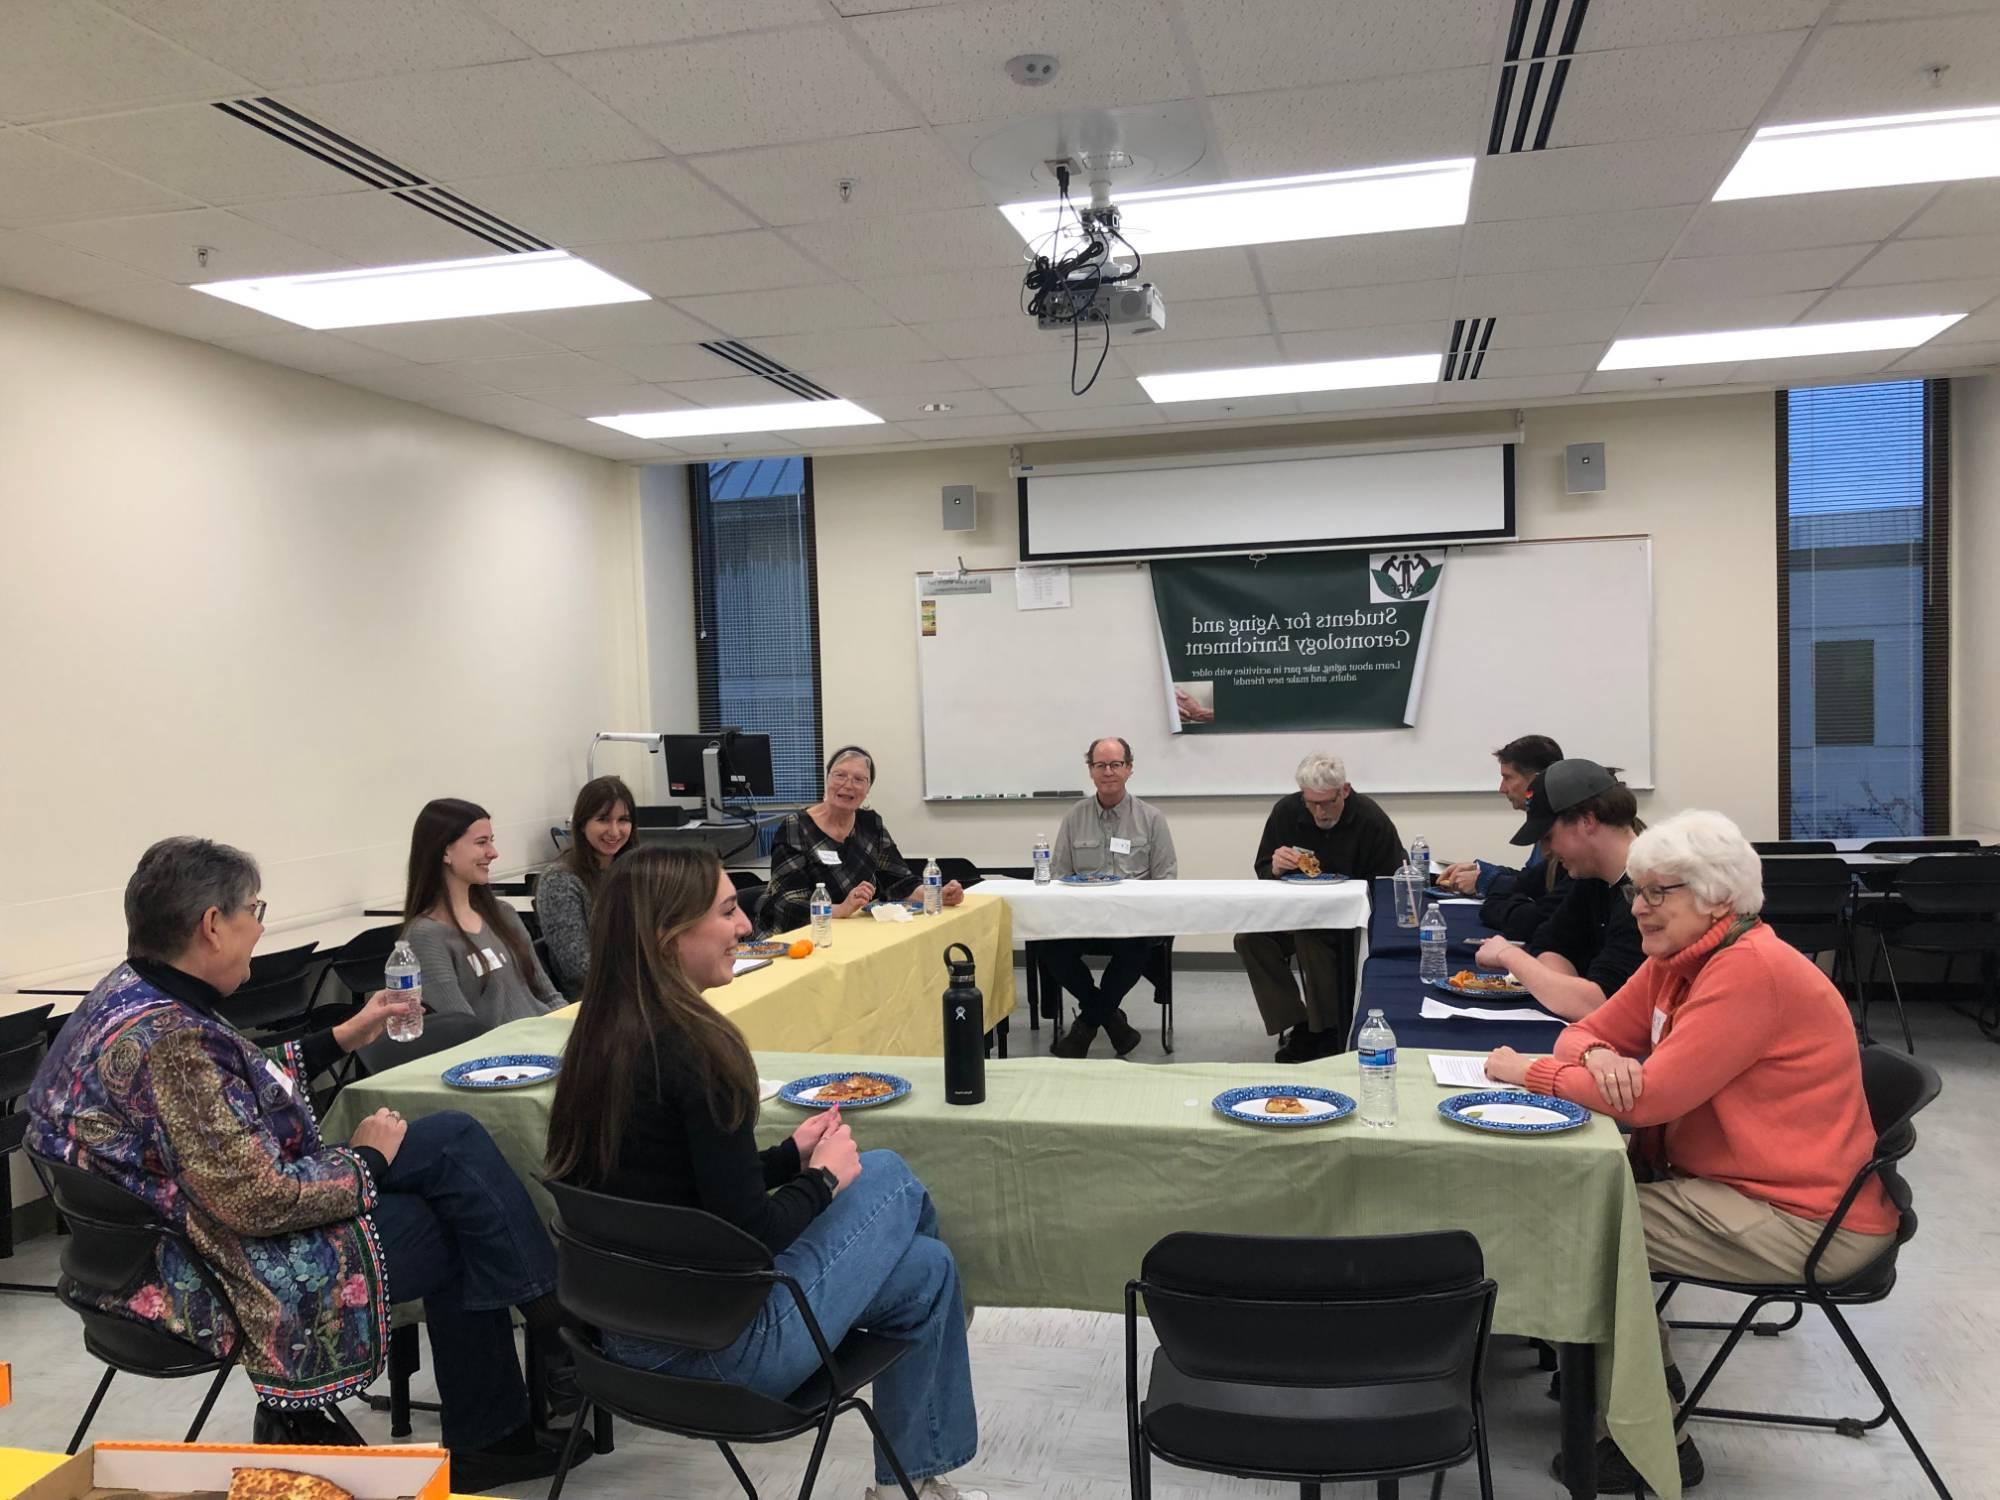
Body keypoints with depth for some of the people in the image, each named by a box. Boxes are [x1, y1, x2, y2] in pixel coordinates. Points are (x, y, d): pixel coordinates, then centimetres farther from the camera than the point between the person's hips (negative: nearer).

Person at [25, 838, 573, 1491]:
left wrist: (342, 1038, 18)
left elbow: (241, 1087, 18)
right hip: (223, 1277, -10)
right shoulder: (169, 1040, -28)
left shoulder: (133, 991, 2)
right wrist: (366, 1158, -12)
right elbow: (262, 1202, -28)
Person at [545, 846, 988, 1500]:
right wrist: (825, 1177, -3)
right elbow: (752, 1233, -21)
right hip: (716, 1343, -8)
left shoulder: (602, 1035, 2)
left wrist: (789, 1154, 7)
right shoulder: (695, 1049, -24)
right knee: (888, 1175, 9)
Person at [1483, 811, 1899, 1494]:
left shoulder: (1751, 970, -22)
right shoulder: (1675, 960, 6)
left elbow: (1651, 1096, -27)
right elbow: (1588, 1030, 9)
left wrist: (1529, 1071, -16)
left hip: (1806, 1220, -9)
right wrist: (1599, 1057, -16)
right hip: (1730, 1182, 9)